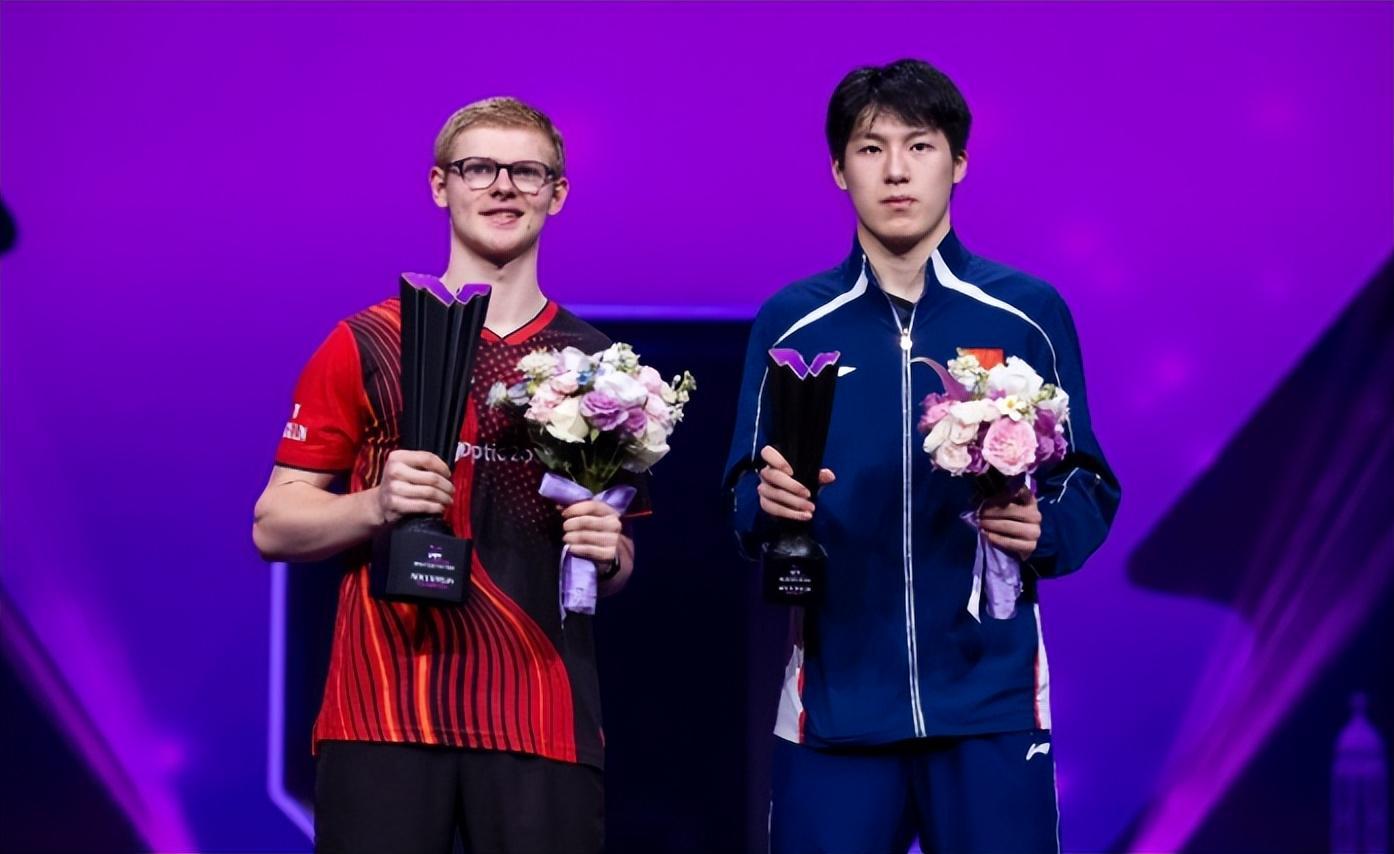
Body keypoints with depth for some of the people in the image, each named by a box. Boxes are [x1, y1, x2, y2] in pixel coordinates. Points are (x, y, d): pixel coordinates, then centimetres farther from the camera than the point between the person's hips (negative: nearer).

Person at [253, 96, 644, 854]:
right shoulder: (364, 345, 4)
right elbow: (274, 526, 3)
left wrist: (607, 552, -5)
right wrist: (378, 504, -16)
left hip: (544, 725, 2)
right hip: (382, 712, -2)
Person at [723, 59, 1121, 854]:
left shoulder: (1028, 313, 3)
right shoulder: (791, 323, 6)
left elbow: (1090, 492, 6)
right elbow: (746, 500, 7)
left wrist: (1043, 531, -16)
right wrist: (767, 502, -16)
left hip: (989, 697, -1)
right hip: (835, 699, 1)